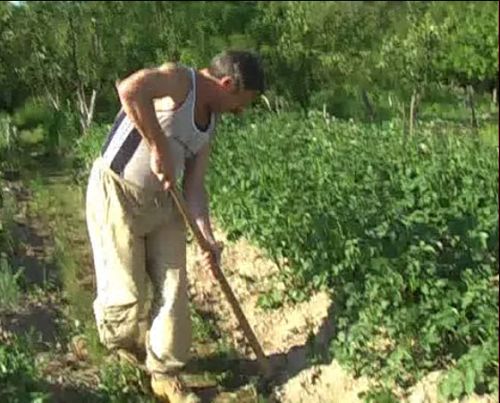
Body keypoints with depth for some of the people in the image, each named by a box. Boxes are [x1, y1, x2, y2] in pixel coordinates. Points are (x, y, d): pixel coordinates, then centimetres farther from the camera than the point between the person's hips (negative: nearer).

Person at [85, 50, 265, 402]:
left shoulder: (210, 123, 8)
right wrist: (158, 147, -32)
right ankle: (120, 341, 36)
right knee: (128, 292, 2)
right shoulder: (179, 80, -17)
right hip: (116, 193, -8)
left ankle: (165, 373, 24)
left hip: (162, 200, 8)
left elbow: (194, 186, 5)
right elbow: (130, 89, -39)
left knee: (173, 290, 7)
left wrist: (208, 238, -7)